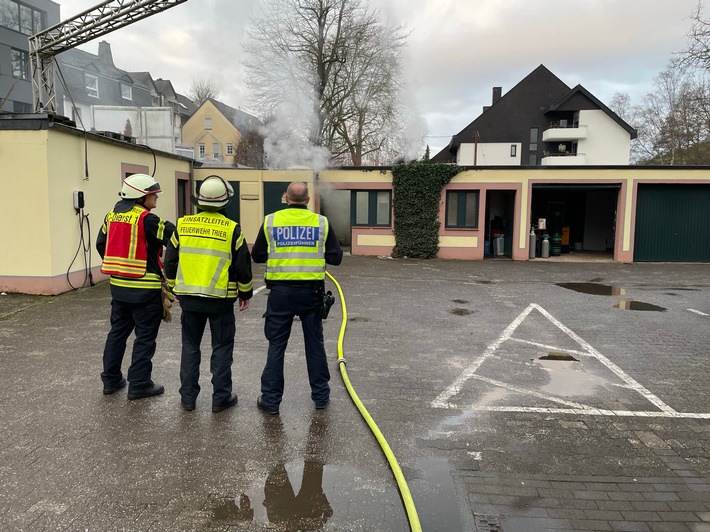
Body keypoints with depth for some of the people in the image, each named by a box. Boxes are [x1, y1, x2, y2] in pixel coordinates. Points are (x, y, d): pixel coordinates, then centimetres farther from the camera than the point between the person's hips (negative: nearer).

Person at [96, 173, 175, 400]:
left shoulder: (112, 216, 7)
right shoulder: (146, 219, -17)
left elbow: (101, 244, 17)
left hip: (118, 285, 8)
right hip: (144, 289, -7)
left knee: (117, 331, 18)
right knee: (145, 336, 4)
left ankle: (111, 379, 27)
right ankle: (139, 384, 9)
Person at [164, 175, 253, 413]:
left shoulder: (182, 225, 0)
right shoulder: (231, 229, -9)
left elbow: (170, 261, 6)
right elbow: (243, 266, -5)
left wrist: (175, 288, 20)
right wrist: (245, 293, 10)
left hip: (188, 297, 3)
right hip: (220, 298, -3)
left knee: (190, 346, 15)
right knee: (222, 348, 9)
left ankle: (188, 396, 21)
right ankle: (221, 397, 15)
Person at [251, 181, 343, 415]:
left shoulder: (270, 221, 0)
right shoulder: (322, 222, -1)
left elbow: (257, 255, 9)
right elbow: (335, 257, 3)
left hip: (281, 291, 0)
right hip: (311, 291, 1)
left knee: (276, 345, 8)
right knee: (315, 343, 13)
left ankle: (271, 399, 14)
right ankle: (321, 396, 24)